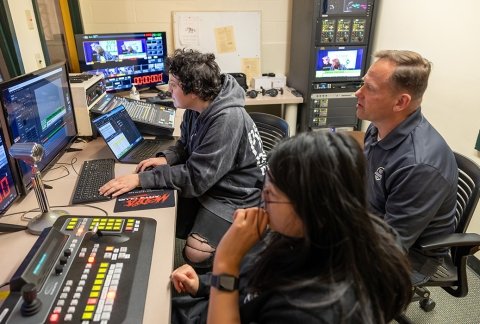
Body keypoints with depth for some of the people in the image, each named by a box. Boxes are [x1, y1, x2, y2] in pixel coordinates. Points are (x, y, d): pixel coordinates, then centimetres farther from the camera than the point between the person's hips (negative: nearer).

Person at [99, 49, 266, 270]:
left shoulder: (227, 120, -30)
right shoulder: (196, 107, -3)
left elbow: (196, 177, -29)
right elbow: (186, 144, 14)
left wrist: (141, 179, -26)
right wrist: (166, 158, -7)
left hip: (234, 195, -8)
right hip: (205, 182, 8)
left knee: (196, 253, -21)